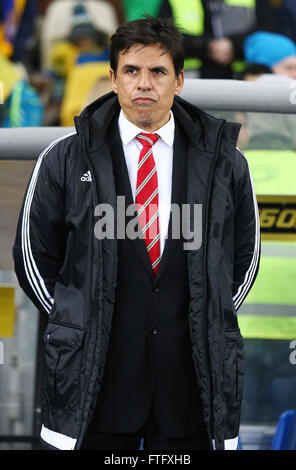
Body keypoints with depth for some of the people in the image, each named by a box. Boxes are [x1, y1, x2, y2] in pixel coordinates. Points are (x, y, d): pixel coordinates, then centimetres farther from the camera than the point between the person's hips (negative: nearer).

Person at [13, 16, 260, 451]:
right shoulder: (64, 160, 2)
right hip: (95, 381, -1)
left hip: (191, 379, 1)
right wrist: (75, 326, 5)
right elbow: (34, 256, 8)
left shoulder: (224, 161, 6)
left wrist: (212, 322, 10)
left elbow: (244, 256, 16)